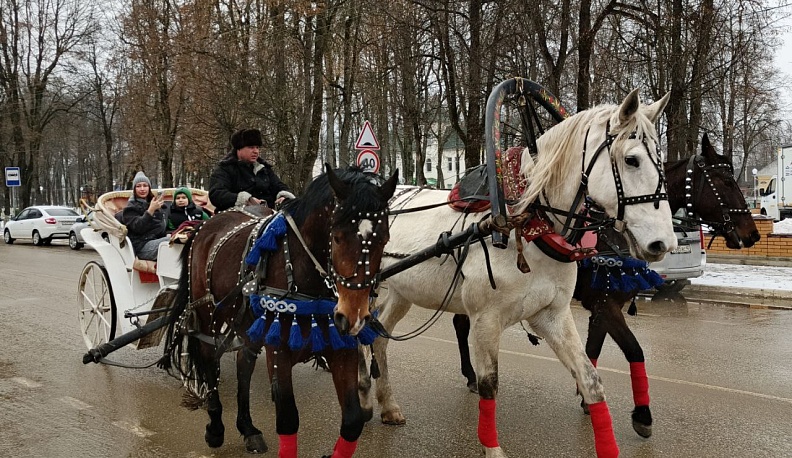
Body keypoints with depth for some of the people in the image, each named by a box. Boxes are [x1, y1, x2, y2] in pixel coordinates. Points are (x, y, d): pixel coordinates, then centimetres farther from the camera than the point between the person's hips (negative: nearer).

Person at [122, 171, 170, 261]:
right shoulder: (131, 207, 6)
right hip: (143, 246, -6)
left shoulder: (152, 202, 24)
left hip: (158, 240, 6)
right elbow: (137, 227, -12)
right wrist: (150, 210, -20)